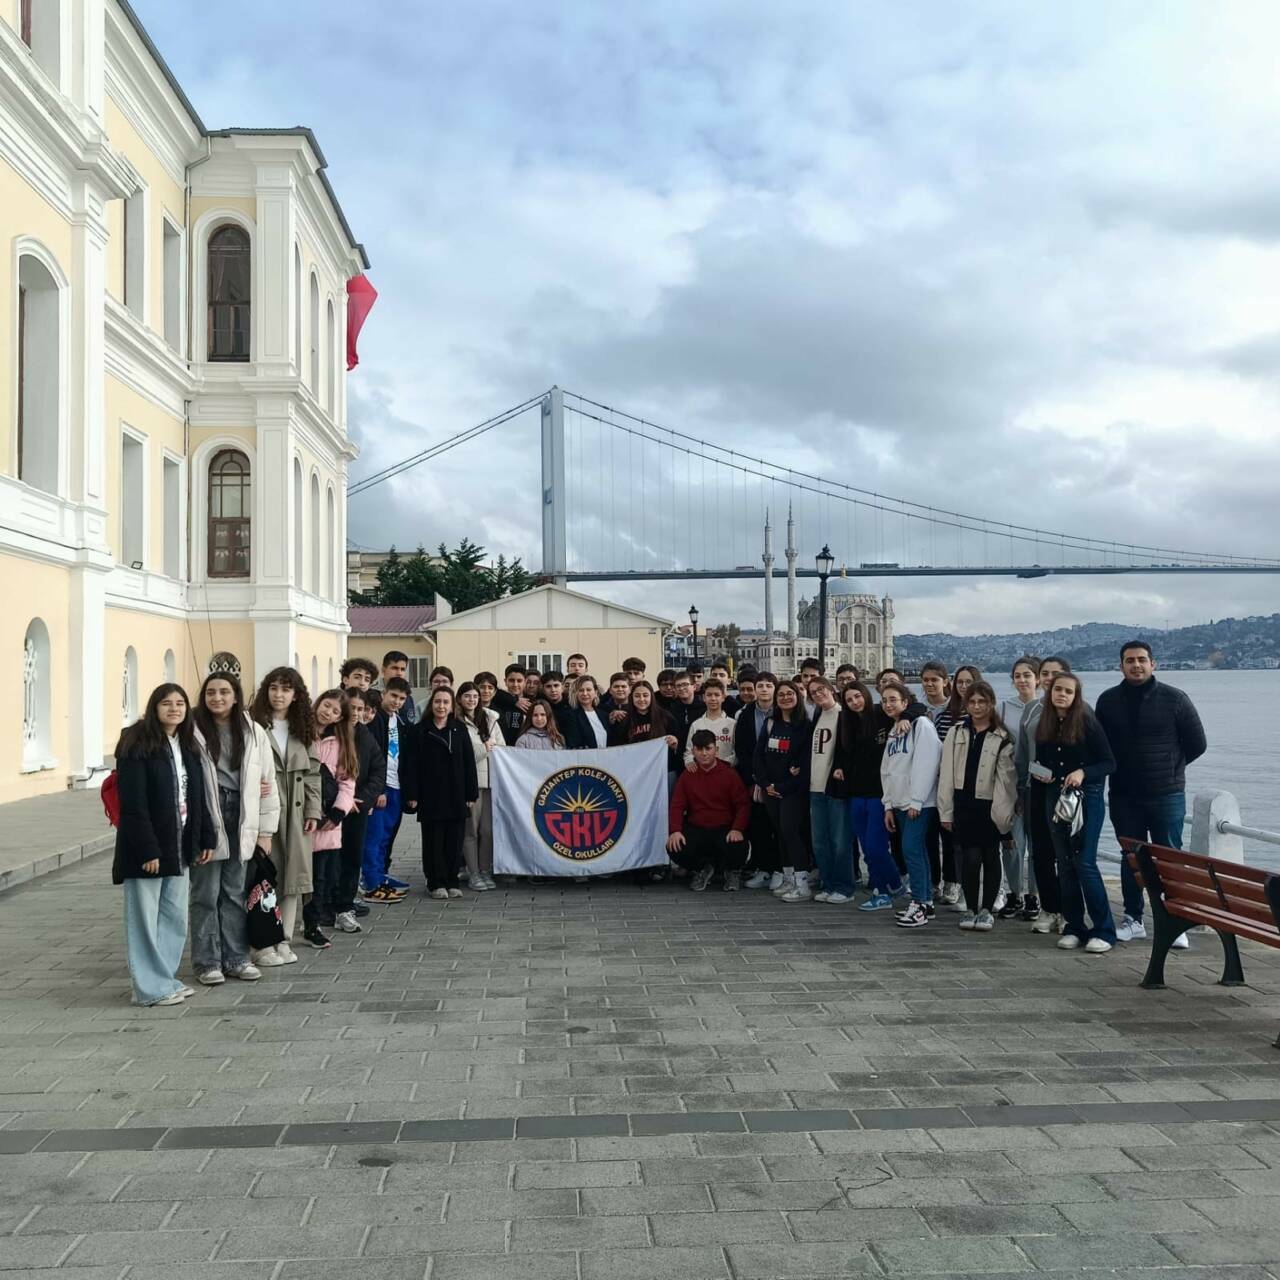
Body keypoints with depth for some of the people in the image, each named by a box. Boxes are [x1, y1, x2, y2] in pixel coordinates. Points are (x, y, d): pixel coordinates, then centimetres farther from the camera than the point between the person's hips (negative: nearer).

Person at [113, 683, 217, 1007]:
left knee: (176, 918, 13)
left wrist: (207, 837, 8)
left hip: (179, 845, 8)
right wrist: (147, 848, -21)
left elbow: (197, 797, 14)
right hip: (148, 846, -8)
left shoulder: (188, 747, 11)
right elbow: (133, 802, -18)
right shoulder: (137, 746, -13)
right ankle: (151, 988, 10)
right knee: (146, 919, 2)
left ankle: (165, 978, 26)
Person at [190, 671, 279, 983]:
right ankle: (207, 962, 16)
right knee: (206, 894, 5)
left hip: (241, 820, 3)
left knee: (235, 892, 12)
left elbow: (268, 782, 7)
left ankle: (235, 957, 22)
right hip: (205, 821, -3)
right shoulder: (192, 731, -6)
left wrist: (265, 830, 5)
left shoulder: (254, 732, 5)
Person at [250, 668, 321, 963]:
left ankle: (284, 941, 12)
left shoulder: (303, 731, 13)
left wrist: (313, 812, 5)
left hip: (295, 812, 5)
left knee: (293, 874, 5)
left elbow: (313, 773, 12)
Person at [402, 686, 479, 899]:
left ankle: (452, 882, 15)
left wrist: (471, 793, 0)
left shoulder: (460, 730, 6)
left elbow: (469, 762, 5)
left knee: (455, 840, 5)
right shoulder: (421, 731, 2)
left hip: (456, 796, 2)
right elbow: (413, 764, 0)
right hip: (431, 796, -2)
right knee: (434, 840, 3)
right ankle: (435, 883, 10)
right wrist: (412, 794, -6)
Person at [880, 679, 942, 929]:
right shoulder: (892, 733, 18)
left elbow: (926, 764, -16)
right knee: (917, 850, 10)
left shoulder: (921, 725, -8)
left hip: (920, 803, -8)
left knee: (911, 848, -13)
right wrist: (889, 805, 13)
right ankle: (926, 902, 15)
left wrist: (916, 800, -18)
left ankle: (919, 903, -8)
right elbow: (887, 770, 19)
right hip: (900, 803, 8)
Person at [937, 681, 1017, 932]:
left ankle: (987, 910, 19)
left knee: (990, 857, 7)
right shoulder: (957, 733, 6)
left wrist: (1004, 813, -9)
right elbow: (946, 773, 5)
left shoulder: (1002, 738, 0)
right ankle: (971, 909, 9)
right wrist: (946, 811, 1)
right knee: (970, 858, -5)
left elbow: (1007, 778, -3)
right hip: (963, 804, 1)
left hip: (990, 806, -1)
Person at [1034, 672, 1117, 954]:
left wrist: (1083, 773, -22)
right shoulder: (1044, 727, 8)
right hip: (1054, 799, 5)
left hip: (1086, 797, -5)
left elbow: (1109, 763, -8)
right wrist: (1040, 775, -2)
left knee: (1084, 863, -9)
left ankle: (1104, 931, -2)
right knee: (1065, 864, 7)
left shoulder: (1087, 723, -7)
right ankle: (1073, 928, 15)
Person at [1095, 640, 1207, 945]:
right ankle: (1132, 919, 22)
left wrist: (1168, 767, 6)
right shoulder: (1108, 700, 3)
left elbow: (1196, 744, 1)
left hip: (1166, 794, -3)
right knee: (1130, 859, 11)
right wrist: (1119, 768, 5)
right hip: (1124, 796, 3)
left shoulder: (1175, 699, -5)